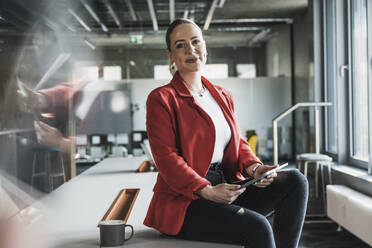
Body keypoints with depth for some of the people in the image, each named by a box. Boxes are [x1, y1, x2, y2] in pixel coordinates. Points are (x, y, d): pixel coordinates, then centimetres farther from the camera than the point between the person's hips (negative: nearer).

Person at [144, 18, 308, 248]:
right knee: (257, 227, -29)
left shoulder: (223, 96, 17)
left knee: (296, 181, -11)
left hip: (226, 188, 7)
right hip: (184, 202, -7)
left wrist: (253, 168, -5)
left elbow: (238, 142, 18)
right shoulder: (161, 99, -5)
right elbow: (167, 158, -12)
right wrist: (207, 192, -21)